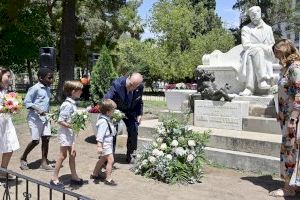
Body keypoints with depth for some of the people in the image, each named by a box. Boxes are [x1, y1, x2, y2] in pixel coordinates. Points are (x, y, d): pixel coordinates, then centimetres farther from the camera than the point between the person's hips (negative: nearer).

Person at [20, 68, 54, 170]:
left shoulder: (47, 88, 12)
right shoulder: (35, 88, -12)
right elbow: (26, 102, -12)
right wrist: (37, 109, -24)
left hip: (44, 117, 7)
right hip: (35, 117, -7)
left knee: (46, 138, 2)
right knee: (35, 140, -4)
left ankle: (44, 162, 12)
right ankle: (23, 159, 19)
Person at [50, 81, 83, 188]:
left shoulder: (72, 104, 7)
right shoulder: (67, 105, -21)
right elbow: (60, 121, -23)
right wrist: (71, 126, -29)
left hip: (71, 133, 9)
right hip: (65, 132, -9)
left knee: (72, 153, 15)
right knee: (63, 155, -1)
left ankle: (74, 176, 26)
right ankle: (54, 178, 12)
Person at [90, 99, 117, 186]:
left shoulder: (107, 119, 7)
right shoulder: (103, 121, -24)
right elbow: (100, 134, -26)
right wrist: (99, 146, -27)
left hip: (108, 143, 11)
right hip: (105, 144, -11)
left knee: (103, 159, 21)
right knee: (110, 160, -11)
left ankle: (94, 174, 37)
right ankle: (108, 179, -4)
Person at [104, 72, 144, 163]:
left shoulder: (140, 87, -18)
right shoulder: (117, 84, -31)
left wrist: (139, 114, -4)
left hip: (130, 111, 3)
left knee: (133, 132, -4)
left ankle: (130, 156, 15)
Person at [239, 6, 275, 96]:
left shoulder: (268, 28, 18)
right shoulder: (246, 29, 6)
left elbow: (273, 44, 19)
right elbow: (246, 45, -8)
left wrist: (269, 48, -6)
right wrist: (262, 46, -19)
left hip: (265, 56, 1)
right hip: (250, 53, -1)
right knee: (257, 50, -37)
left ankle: (249, 88, -45)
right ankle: (262, 80, -45)